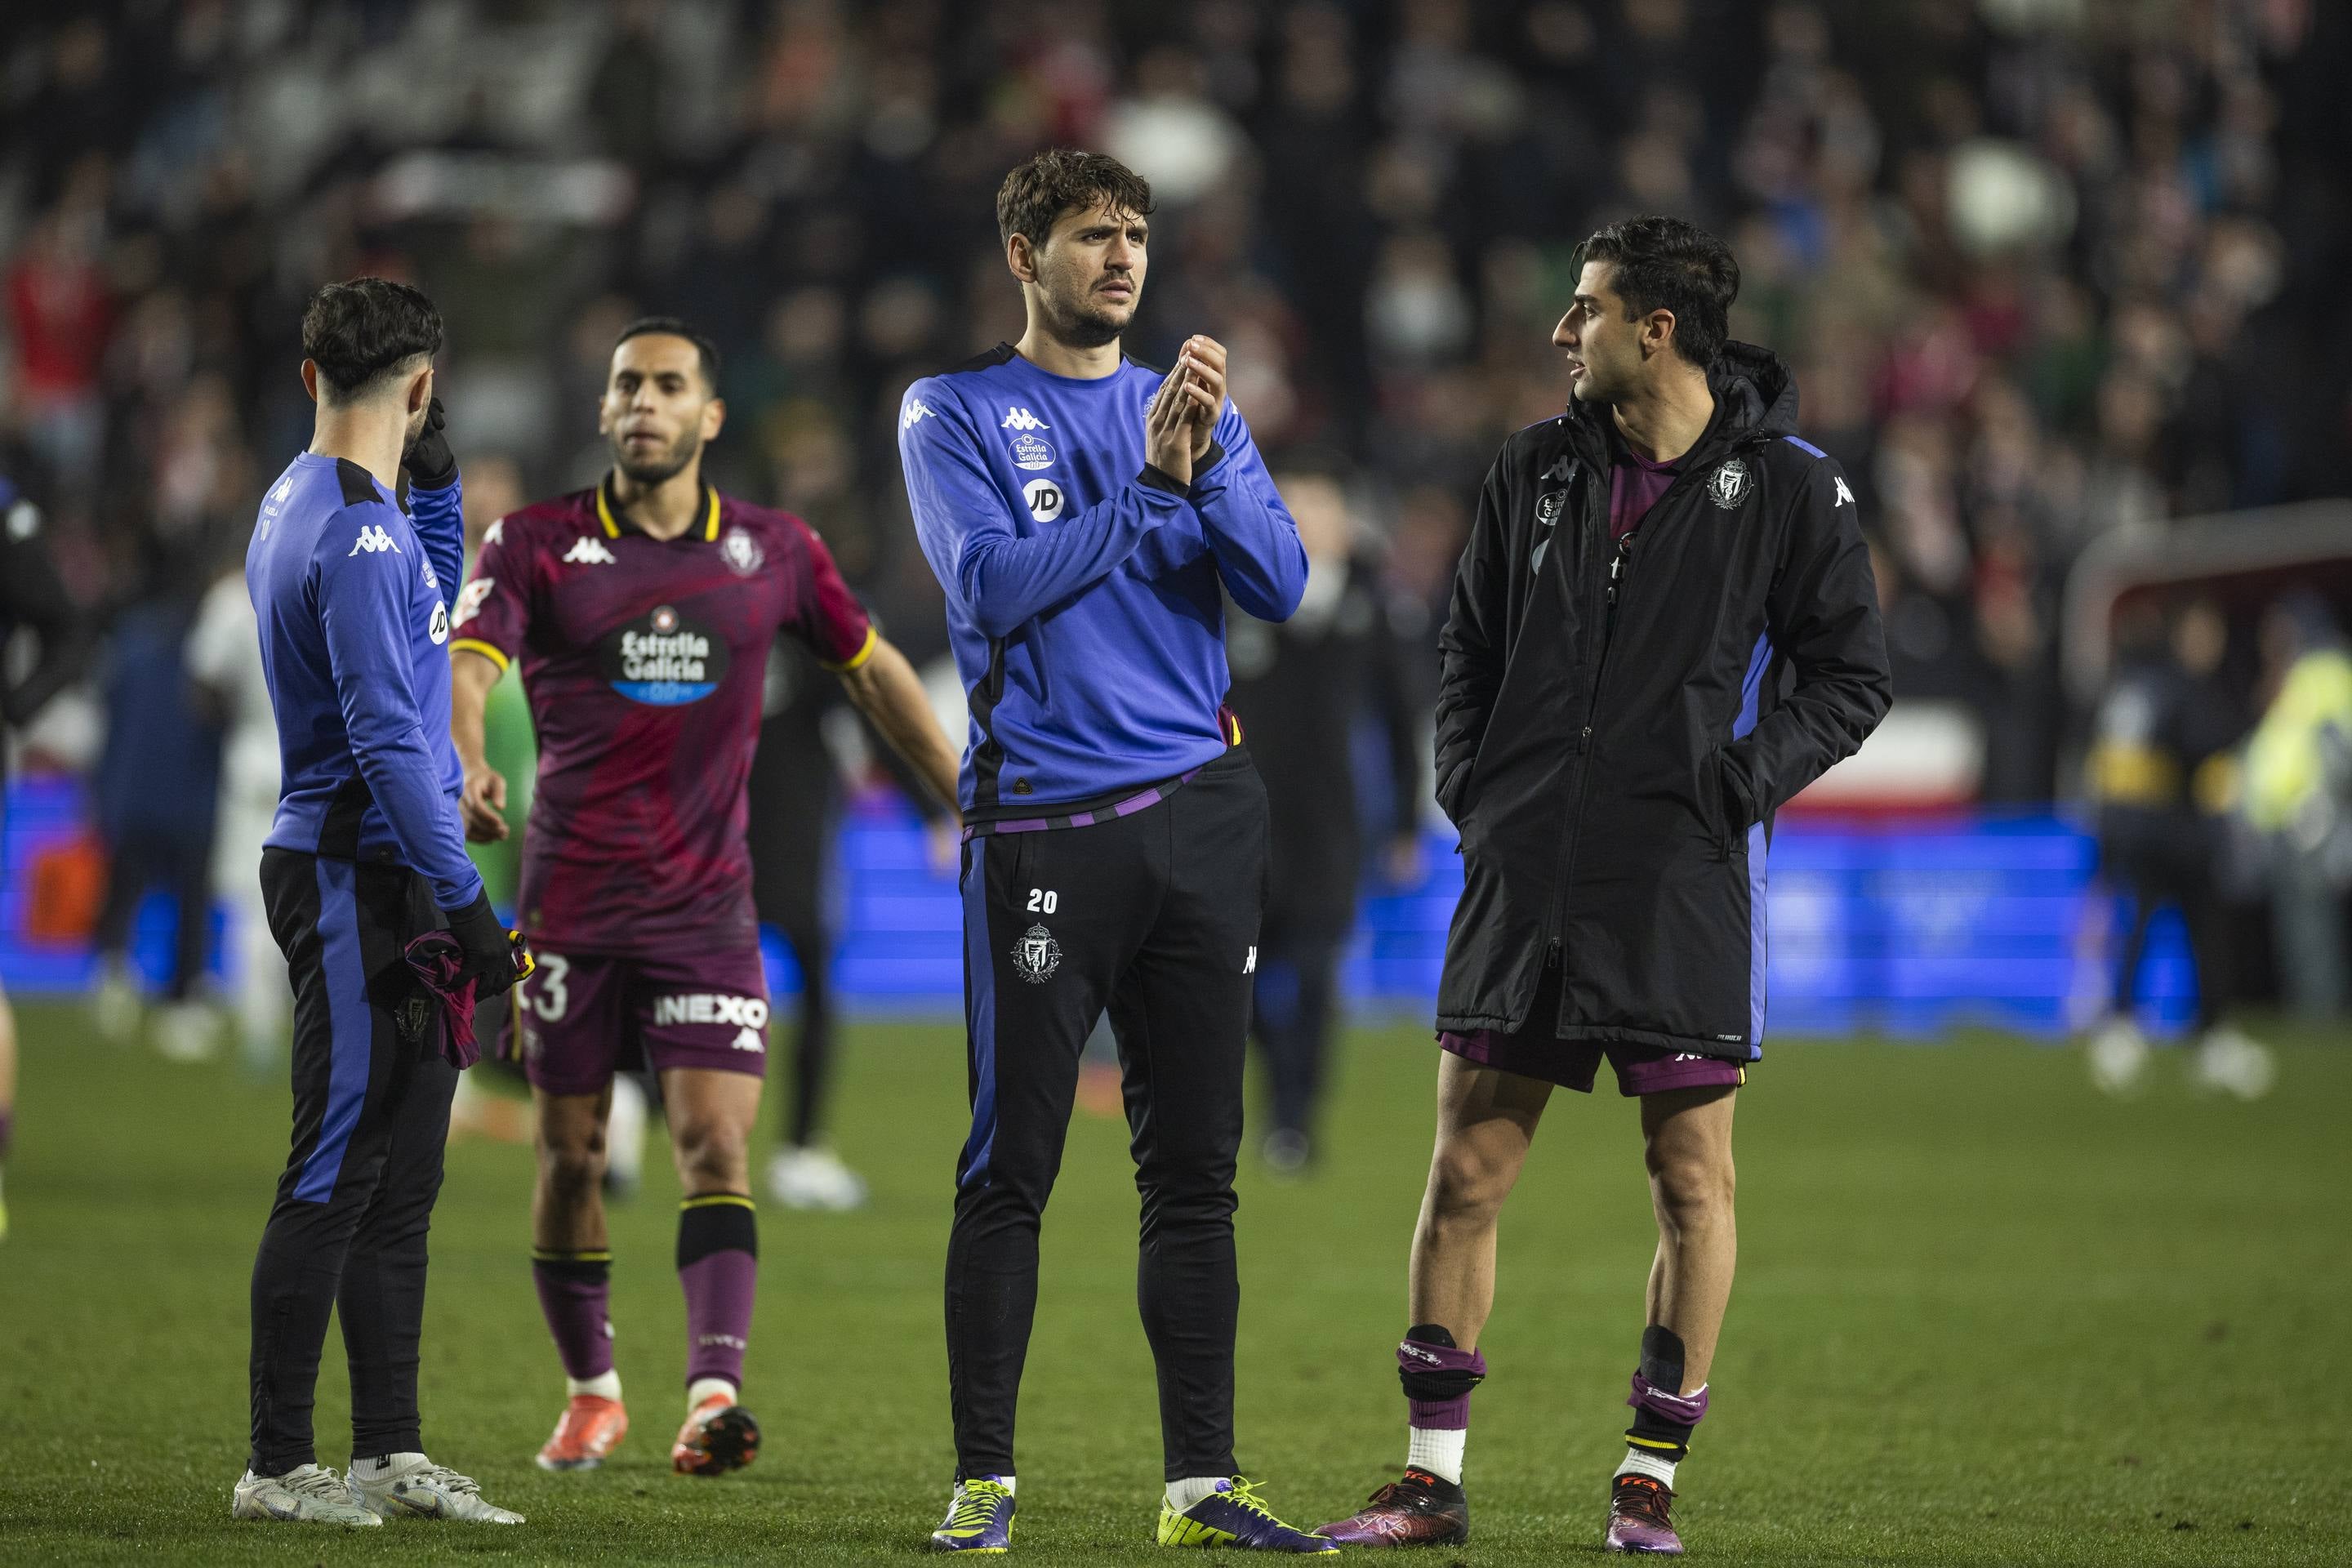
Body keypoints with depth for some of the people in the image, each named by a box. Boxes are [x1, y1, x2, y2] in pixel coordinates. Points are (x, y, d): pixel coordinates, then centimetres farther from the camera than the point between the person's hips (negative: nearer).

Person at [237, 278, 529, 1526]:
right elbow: (388, 742, -21)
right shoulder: (359, 535, -17)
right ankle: (279, 1467, -4)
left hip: (374, 885, 10)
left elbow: (428, 614, 32)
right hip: (358, 877, -10)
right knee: (337, 1177, -7)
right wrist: (465, 903, -20)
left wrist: (436, 486, 19)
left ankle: (389, 1456, 15)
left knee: (400, 1181, 11)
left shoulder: (300, 504, 14)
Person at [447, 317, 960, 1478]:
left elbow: (872, 671, 19)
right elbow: (465, 666, -15)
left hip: (707, 903, 0)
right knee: (570, 1158, 5)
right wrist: (467, 769, -37)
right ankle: (590, 1391, 22)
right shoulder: (536, 543, -1)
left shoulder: (772, 551, 5)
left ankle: (713, 1394, -24)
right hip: (569, 903, 0)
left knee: (715, 1144, -14)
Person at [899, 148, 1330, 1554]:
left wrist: (1210, 463, -13)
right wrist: (1149, 482, -12)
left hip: (1200, 809, 4)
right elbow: (995, 584, -12)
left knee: (1197, 1171, 5)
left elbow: (1280, 584, 2)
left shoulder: (1196, 412, 15)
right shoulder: (956, 414, 3)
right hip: (1043, 825, -4)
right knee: (1010, 1172, -4)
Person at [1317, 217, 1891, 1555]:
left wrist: (1739, 779, -10)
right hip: (1525, 877, 4)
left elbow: (1851, 676, 1)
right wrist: (1472, 788, 6)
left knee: (1693, 1179, 1)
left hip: (1685, 885, -4)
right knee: (1468, 1168, 2)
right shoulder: (1537, 471, 10)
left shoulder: (1788, 486, -3)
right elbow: (1471, 644, 19)